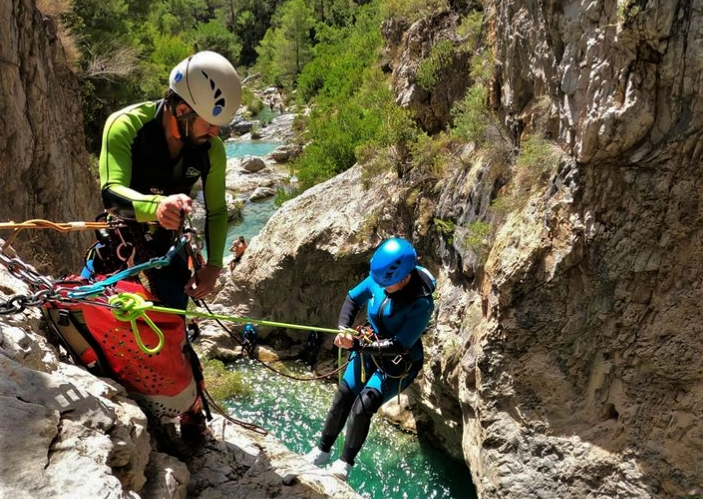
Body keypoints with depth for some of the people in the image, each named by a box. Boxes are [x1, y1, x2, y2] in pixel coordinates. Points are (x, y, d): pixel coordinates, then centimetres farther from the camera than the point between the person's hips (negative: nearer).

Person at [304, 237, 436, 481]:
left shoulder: (421, 303, -32)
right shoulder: (380, 278, -17)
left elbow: (399, 346, -29)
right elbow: (353, 299, 0)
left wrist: (356, 345, -30)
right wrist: (343, 330, -17)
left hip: (399, 363, -5)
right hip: (369, 347, 5)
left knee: (362, 407, -14)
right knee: (343, 398, 7)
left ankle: (345, 462, 8)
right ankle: (322, 450, 29)